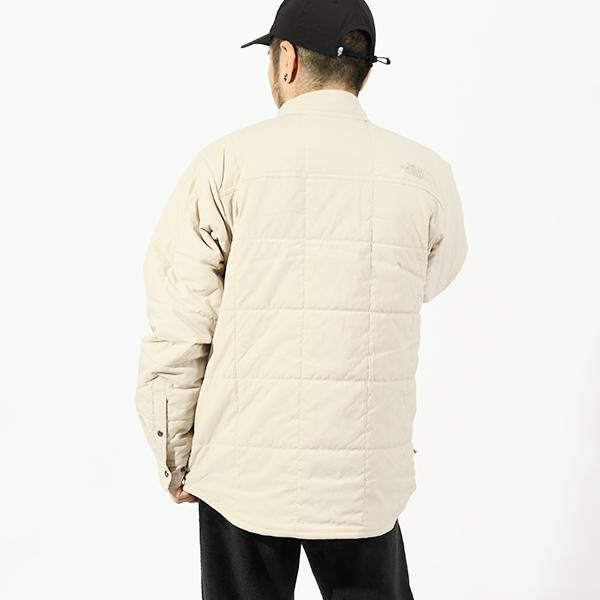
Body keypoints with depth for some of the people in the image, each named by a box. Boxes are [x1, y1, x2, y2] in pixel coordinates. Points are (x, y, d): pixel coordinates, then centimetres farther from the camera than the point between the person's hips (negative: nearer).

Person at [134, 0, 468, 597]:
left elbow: (176, 332, -7)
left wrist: (175, 460, 5)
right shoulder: (424, 172, -2)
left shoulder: (226, 162, -8)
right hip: (366, 476, 2)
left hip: (244, 472, -1)